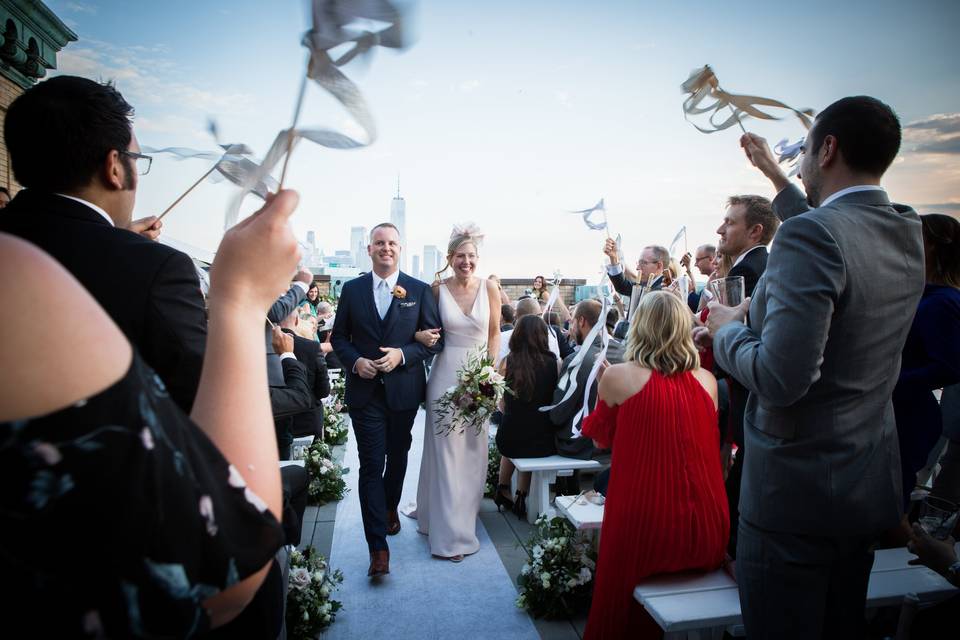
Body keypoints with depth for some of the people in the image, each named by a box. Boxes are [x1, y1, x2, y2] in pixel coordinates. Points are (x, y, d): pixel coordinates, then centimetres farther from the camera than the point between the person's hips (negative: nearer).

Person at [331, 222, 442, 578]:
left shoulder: (420, 290, -2)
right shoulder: (352, 289, 3)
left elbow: (435, 338, -2)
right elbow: (339, 337, 7)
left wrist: (402, 354, -17)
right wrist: (355, 361, -12)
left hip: (404, 389, 1)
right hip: (365, 390, 0)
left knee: (397, 457, 19)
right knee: (371, 465, -3)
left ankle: (390, 507, 47)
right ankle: (378, 546, 3)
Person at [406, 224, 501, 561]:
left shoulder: (489, 287, -1)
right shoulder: (437, 289, -3)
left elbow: (494, 334, 5)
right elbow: (425, 328, 8)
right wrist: (422, 336, -15)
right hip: (446, 373, -1)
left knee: (472, 449, 13)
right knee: (446, 450, 3)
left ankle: (464, 508, 37)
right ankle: (451, 532, 15)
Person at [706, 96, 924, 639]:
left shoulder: (810, 233, -23)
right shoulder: (909, 233, 4)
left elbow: (781, 378, -30)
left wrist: (727, 330, -10)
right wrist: (776, 176, 33)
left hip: (795, 491, -8)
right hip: (871, 486, 8)